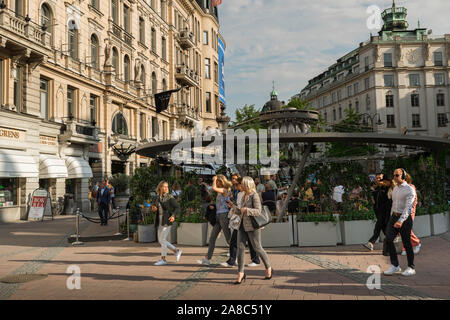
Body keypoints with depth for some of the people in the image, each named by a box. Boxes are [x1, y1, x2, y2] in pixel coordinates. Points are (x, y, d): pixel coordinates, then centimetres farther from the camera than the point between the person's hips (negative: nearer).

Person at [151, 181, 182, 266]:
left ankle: (163, 259, 5)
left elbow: (177, 208, -13)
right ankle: (176, 251, 23)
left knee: (162, 240, -8)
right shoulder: (158, 197, 9)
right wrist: (154, 209, -6)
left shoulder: (170, 197, -10)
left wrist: (173, 216, -31)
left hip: (168, 221, -8)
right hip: (160, 221, 8)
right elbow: (156, 209, 18)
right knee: (160, 240, 9)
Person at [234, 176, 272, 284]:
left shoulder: (254, 196, -12)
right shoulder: (244, 196, 12)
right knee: (240, 247, -3)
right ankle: (241, 273, 2)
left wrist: (246, 210, -30)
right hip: (243, 225, 7)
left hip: (253, 226, -7)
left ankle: (269, 268, 26)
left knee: (257, 248, 5)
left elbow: (258, 211, -19)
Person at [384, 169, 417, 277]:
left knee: (406, 243, 1)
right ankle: (395, 266, 2)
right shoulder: (395, 188, 13)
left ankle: (411, 268, 17)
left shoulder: (410, 190, -10)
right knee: (389, 239, -7)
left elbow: (408, 207, -19)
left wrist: (401, 221, -30)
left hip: (405, 219, -6)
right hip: (394, 216, 6)